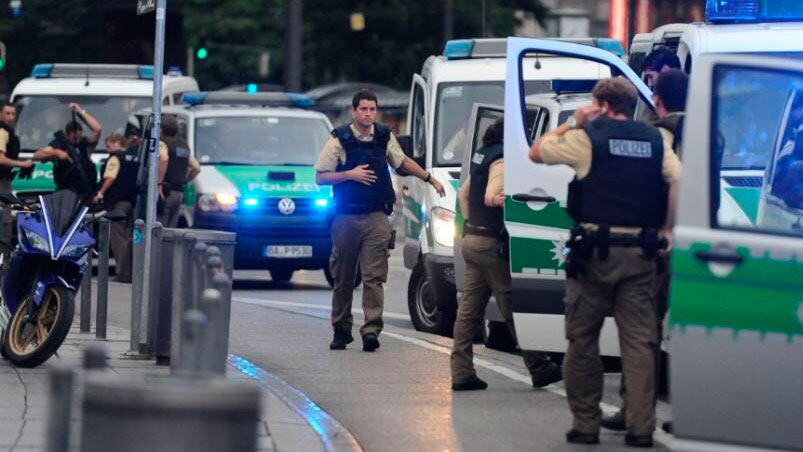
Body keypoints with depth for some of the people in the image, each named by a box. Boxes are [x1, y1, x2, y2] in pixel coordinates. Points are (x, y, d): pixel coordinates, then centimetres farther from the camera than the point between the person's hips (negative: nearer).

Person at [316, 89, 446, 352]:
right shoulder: (339, 140, -1)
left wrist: (430, 179, 26)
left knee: (374, 276, -10)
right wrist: (350, 175, -12)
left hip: (376, 218, 1)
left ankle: (372, 330, -16)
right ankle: (341, 330, 16)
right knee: (343, 278, 6)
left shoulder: (385, 137, 8)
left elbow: (402, 161, 26)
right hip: (346, 218, -1)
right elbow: (320, 178, 0)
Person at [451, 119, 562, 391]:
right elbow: (490, 197, -25)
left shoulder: (482, 155, 14)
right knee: (513, 308, -2)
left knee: (469, 310, 7)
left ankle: (461, 373, 5)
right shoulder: (502, 159, -16)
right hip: (491, 243, -10)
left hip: (471, 239, 10)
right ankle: (539, 369, 4)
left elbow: (463, 193, 24)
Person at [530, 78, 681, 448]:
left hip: (595, 249, -3)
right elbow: (678, 181, -3)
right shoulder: (655, 141, 9)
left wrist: (573, 124, 19)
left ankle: (585, 425, 8)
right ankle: (640, 428, -4)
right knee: (639, 341, 2)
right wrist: (666, 231, 3)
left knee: (583, 340, 7)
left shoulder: (587, 137, -1)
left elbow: (536, 152, 12)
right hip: (640, 251, 3)